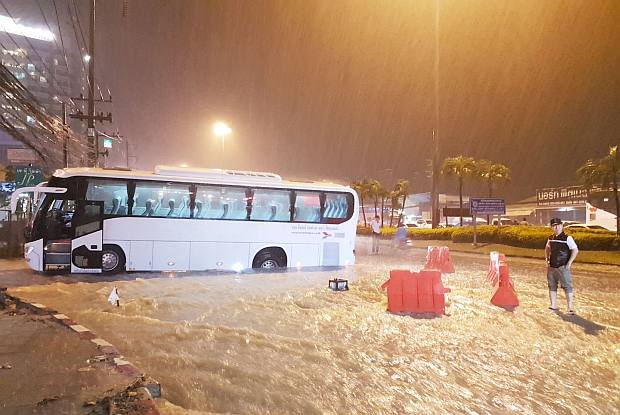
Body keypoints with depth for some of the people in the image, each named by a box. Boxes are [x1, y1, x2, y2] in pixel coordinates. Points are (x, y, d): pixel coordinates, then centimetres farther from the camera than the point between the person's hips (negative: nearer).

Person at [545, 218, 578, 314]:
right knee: (552, 286, 11)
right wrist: (547, 259, 14)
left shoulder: (567, 238, -8)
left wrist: (569, 263, -14)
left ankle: (570, 308, -1)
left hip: (563, 267, -6)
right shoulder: (550, 238, 8)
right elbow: (547, 249, 25)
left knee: (567, 287, -4)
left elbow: (575, 250, -11)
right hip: (551, 267, 6)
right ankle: (553, 306, 21)